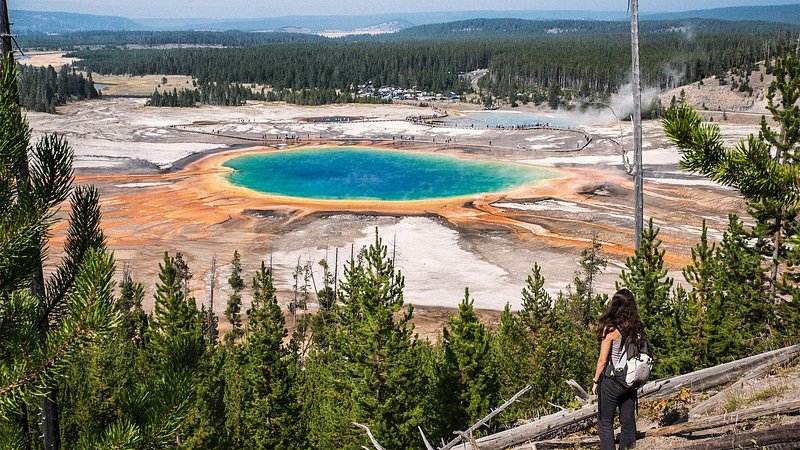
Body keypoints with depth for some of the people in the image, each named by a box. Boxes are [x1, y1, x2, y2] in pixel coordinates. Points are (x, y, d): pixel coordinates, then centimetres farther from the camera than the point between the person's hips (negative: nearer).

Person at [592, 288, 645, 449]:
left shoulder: (611, 329, -17)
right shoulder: (637, 328, -1)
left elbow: (603, 360, -14)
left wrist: (595, 381, -1)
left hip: (611, 382, -5)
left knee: (605, 423, 7)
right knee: (628, 421, 15)